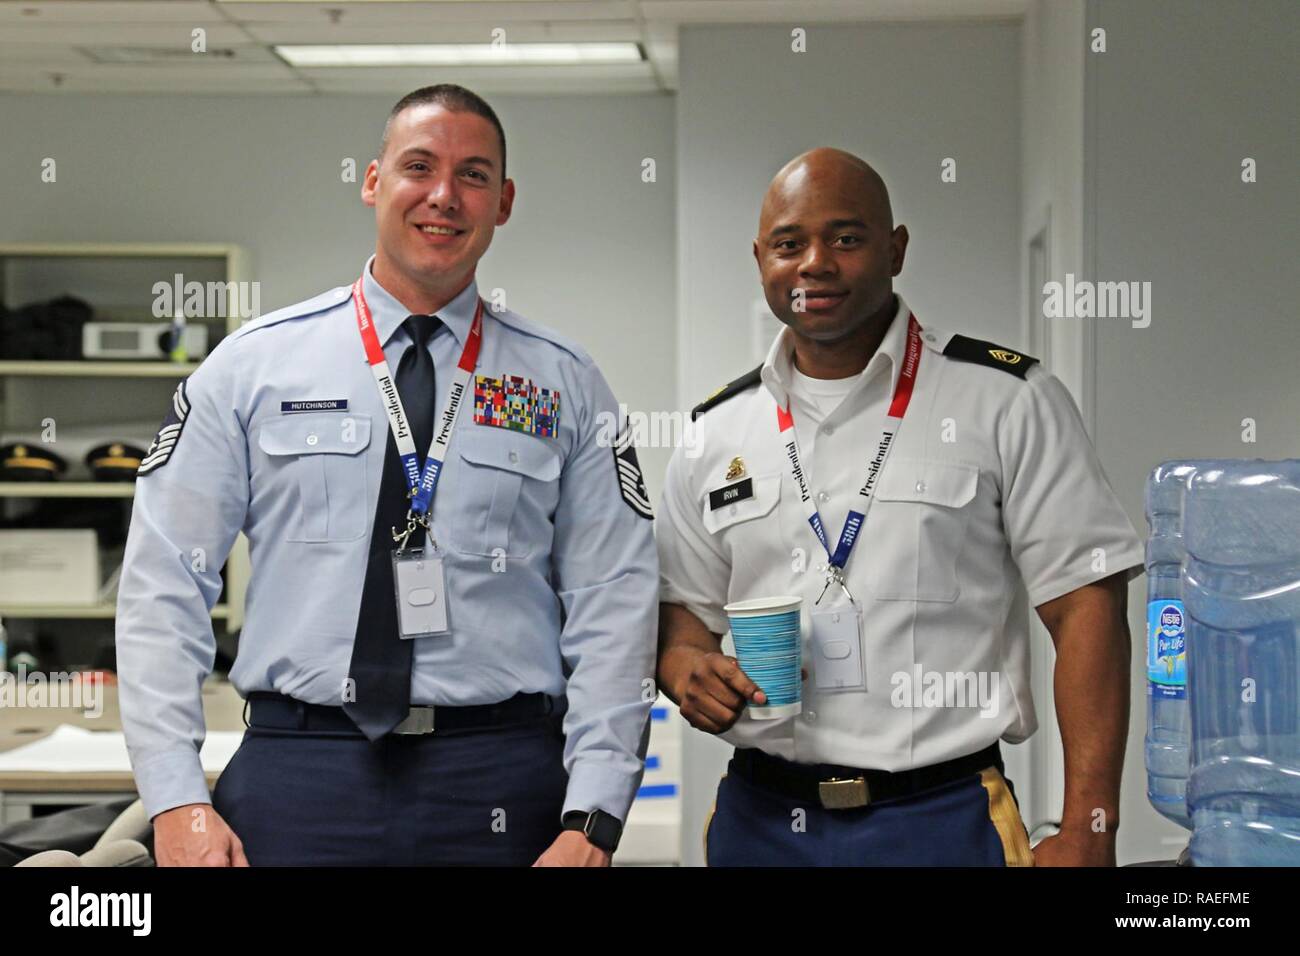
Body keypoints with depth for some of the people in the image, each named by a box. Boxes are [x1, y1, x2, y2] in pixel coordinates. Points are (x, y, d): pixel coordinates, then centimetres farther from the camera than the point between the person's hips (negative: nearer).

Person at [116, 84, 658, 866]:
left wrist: (592, 821, -8)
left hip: (501, 785, 1)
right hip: (296, 773, 0)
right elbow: (163, 585, 2)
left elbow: (613, 601, 1)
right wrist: (177, 801, -7)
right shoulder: (252, 364, 4)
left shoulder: (566, 384, 5)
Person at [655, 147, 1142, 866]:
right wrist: (687, 666, -8)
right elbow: (681, 608, 17)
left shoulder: (1006, 400, -4)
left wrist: (1087, 830, -13)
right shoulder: (717, 431, 9)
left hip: (942, 817, -3)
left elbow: (1085, 606, -7)